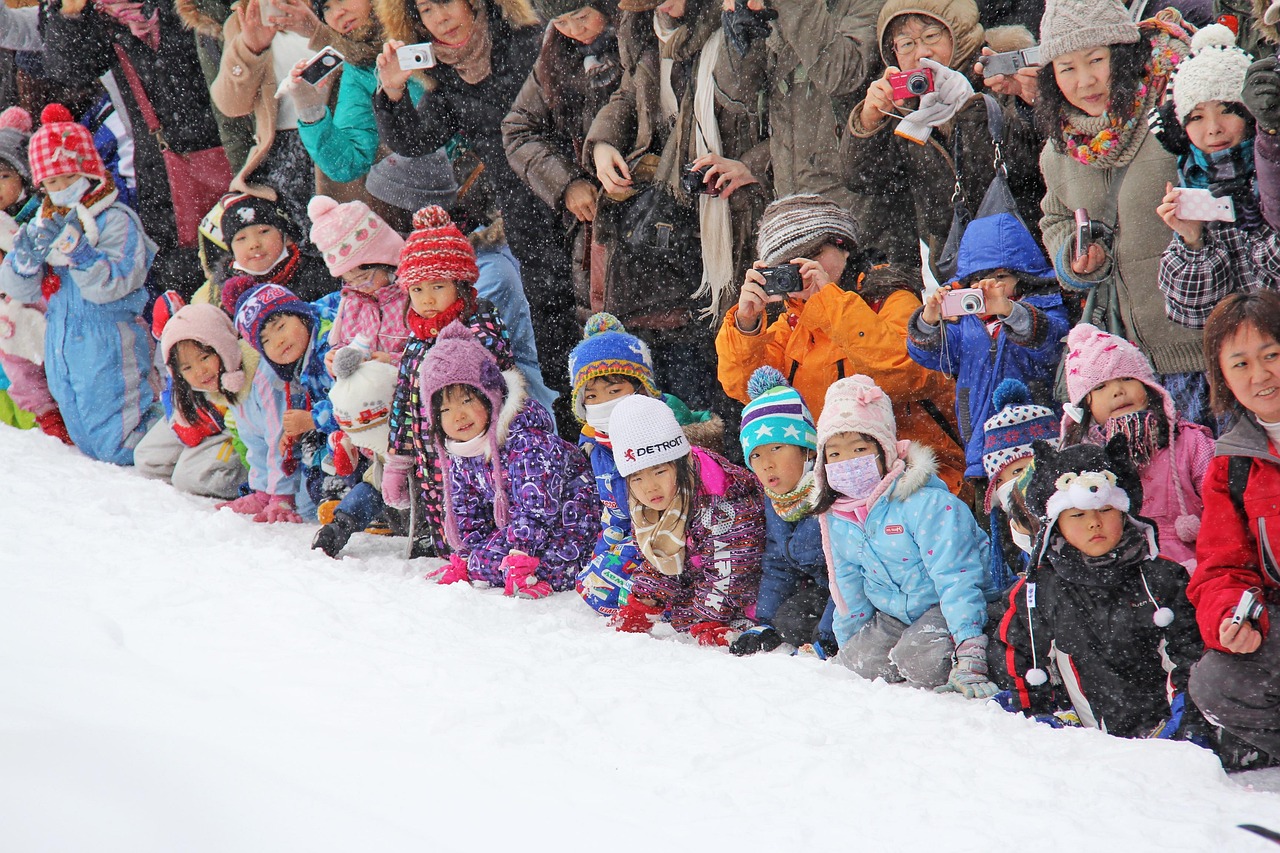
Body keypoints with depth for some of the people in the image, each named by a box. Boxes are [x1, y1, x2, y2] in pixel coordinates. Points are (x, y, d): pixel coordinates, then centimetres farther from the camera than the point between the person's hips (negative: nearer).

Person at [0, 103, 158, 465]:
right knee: (87, 442, 17)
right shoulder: (44, 224, 10)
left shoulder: (115, 221, -10)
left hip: (109, 351, -7)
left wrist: (74, 249, -31)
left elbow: (111, 285, -22)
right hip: (64, 355, 7)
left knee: (117, 449, -7)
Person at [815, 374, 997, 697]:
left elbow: (955, 577, -29)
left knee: (921, 662, -30)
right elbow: (848, 591, 14)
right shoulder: (837, 518, -1)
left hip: (949, 606, -7)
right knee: (862, 660, -15)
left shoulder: (924, 502, -25)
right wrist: (847, 645, 15)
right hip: (895, 611, 7)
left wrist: (969, 657, -35)